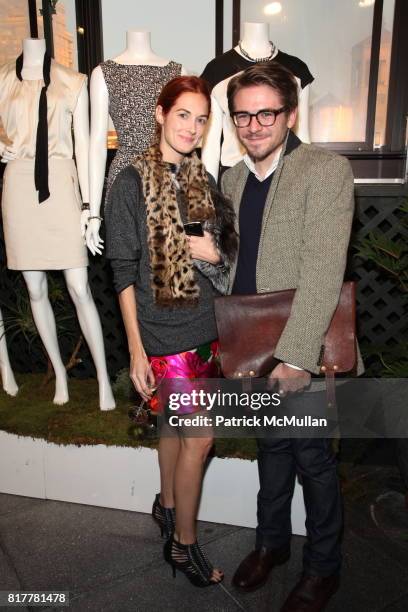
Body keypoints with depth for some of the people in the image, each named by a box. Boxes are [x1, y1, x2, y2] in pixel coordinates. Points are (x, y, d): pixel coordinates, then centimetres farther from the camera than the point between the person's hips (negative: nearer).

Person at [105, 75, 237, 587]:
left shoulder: (202, 180, 7)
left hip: (203, 324, 6)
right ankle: (184, 544, 23)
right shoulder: (132, 182, -10)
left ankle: (167, 505, 43)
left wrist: (214, 254, -9)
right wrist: (136, 349, -12)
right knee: (199, 435, 1)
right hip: (163, 330, -5)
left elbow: (224, 247, 16)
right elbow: (124, 271, -11)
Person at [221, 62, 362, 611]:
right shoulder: (232, 179, 9)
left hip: (302, 356, -5)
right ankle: (272, 541, 45)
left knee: (312, 459, 11)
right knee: (271, 448, 22)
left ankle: (323, 566, 36)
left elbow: (322, 273, -22)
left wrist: (294, 357, -27)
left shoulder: (327, 170, -13)